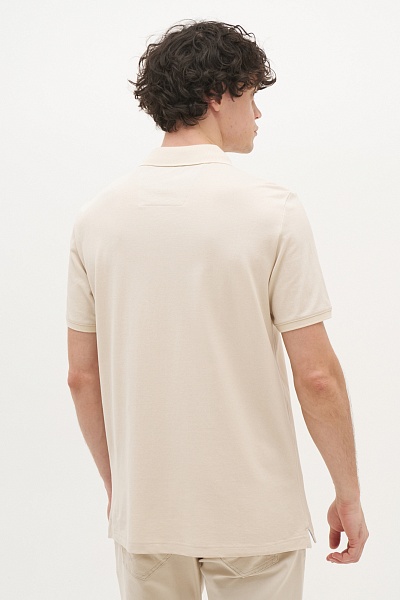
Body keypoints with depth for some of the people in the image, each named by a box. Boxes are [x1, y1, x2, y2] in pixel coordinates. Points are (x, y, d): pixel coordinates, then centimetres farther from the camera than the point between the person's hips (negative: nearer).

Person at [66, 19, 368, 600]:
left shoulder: (98, 214, -2)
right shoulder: (272, 210, -14)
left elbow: (82, 375, 3)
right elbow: (317, 375, -14)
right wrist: (349, 494, -1)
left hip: (144, 511, 4)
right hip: (254, 516, -3)